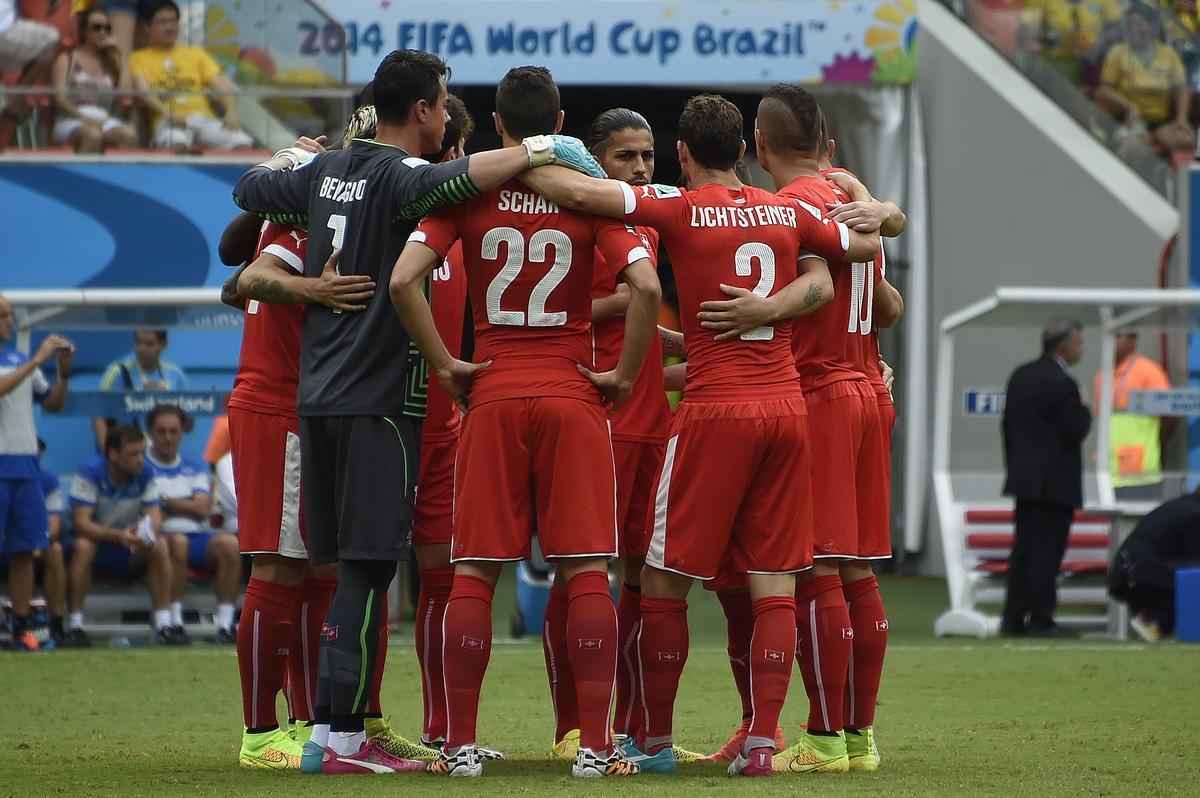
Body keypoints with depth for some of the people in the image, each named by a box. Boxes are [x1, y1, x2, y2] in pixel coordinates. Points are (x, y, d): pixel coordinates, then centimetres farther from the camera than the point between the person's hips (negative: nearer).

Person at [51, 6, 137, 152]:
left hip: (105, 121, 3)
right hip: (72, 122, -3)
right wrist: (84, 117, -19)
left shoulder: (112, 60, 22)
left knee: (129, 135, -31)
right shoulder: (67, 59, 12)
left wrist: (120, 56, 9)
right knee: (93, 134, -39)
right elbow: (59, 97, -3)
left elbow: (125, 93, 4)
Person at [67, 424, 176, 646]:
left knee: (160, 545, -23)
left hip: (130, 547, 3)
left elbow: (155, 517, -11)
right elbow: (81, 523, -25)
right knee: (82, 546, -35)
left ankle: (163, 626, -22)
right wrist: (118, 535, -41)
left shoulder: (145, 475, -6)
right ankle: (75, 626, -30)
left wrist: (149, 533, -37)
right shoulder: (90, 475, -19)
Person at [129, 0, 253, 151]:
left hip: (205, 119, 4)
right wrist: (168, 114, -24)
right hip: (168, 122, -4)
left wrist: (232, 113, -9)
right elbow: (143, 91, -5)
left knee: (242, 144, -28)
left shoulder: (196, 54, 23)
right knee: (175, 144, -42)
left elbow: (222, 87, 13)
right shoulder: (139, 58, 13)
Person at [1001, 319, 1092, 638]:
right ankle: (1040, 620, -5)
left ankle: (1013, 618, 11)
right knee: (1047, 551, -5)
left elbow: (1007, 424, 13)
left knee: (1024, 549, 11)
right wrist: (1085, 412, 3)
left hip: (1025, 478, 8)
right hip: (1056, 481, -8)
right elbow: (1075, 432, -17)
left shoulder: (1021, 376, 9)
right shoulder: (1063, 384, -17)